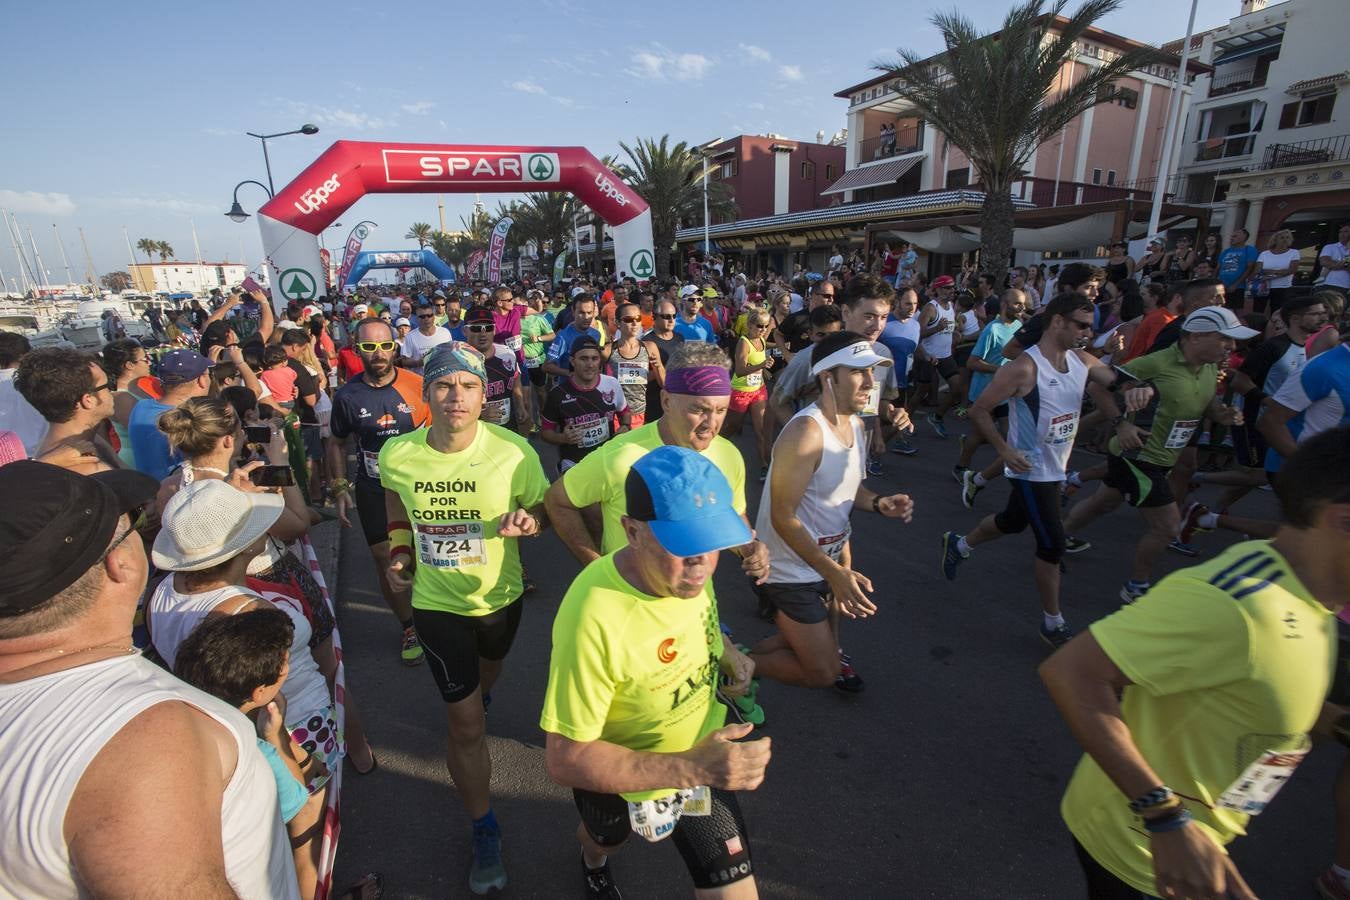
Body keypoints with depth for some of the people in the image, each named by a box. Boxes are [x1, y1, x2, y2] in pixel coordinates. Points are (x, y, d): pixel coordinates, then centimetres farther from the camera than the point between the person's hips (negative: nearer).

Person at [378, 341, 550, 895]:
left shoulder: (514, 453, -24)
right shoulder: (396, 454, -15)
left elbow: (546, 509, -9)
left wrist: (528, 522, -30)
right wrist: (400, 551, -3)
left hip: (500, 597, 1)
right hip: (437, 603, 0)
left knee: (485, 678, 32)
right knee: (466, 725, 5)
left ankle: (471, 701, 70)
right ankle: (484, 828, 28)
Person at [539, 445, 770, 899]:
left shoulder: (686, 568, -21)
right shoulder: (593, 619, -41)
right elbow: (566, 759, -33)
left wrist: (726, 649, -13)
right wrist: (691, 768, -40)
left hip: (706, 758, 3)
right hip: (622, 775, -3)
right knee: (606, 838, 32)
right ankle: (594, 863, 68)